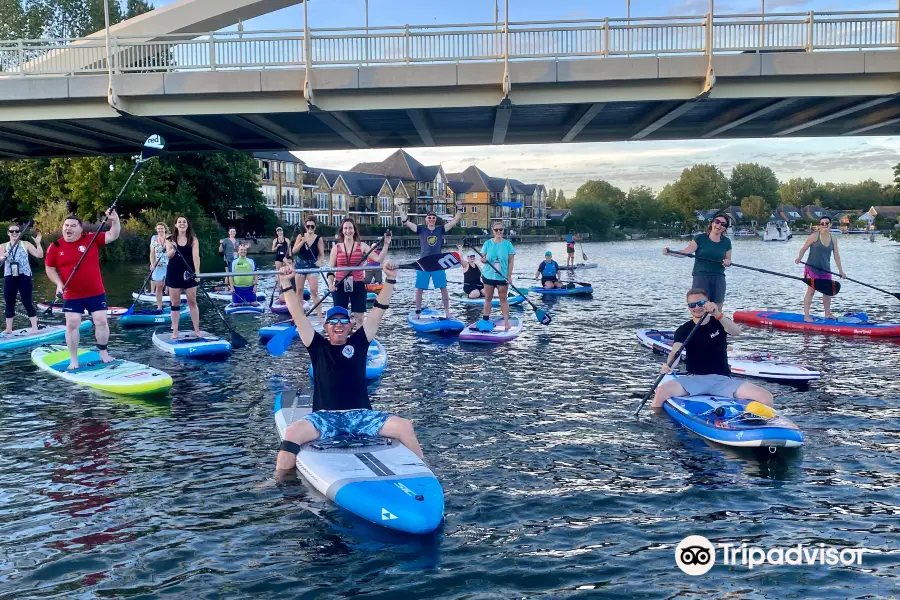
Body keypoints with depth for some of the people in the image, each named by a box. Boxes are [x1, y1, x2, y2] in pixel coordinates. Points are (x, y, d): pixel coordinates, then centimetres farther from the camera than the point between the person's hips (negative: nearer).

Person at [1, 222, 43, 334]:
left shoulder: (26, 244, 1)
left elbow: (39, 255, -7)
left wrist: (38, 243, -19)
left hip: (24, 276, -3)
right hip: (9, 277, 3)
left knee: (27, 302, -5)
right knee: (9, 303, 7)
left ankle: (34, 327, -1)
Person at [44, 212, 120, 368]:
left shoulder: (92, 239, -4)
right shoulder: (55, 247, -2)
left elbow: (113, 235, -7)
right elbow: (49, 268, 6)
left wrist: (114, 220, -25)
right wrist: (59, 284, -9)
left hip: (96, 293, 0)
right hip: (71, 296, 0)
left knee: (101, 321, 3)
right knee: (72, 325, 1)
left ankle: (103, 353, 22)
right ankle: (73, 360, 13)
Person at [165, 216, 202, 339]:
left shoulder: (193, 239, -2)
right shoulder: (170, 239, 1)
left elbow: (196, 256, -13)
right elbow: (168, 256, -10)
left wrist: (197, 271, -26)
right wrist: (173, 250, -33)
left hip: (189, 273, 0)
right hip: (174, 273, 1)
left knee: (192, 302, 4)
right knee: (175, 303, 5)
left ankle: (197, 330, 10)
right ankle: (175, 331, 10)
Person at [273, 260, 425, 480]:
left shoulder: (359, 343, 10)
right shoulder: (318, 346, 9)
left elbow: (379, 310, 4)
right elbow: (298, 316, 1)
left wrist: (390, 279, -3)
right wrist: (287, 284, -7)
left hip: (360, 414, 1)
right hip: (325, 416, -1)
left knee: (405, 427, -19)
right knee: (292, 432, -29)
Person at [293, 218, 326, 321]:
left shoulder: (319, 239, -5)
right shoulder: (300, 236, 1)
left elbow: (322, 254, -6)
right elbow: (294, 251, -7)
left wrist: (320, 261, -27)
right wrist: (302, 241, -21)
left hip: (312, 266, -3)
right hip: (300, 264, 3)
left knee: (314, 291, -11)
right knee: (299, 290, 9)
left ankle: (320, 315, -10)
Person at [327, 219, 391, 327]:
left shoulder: (362, 246, 1)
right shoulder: (336, 247, 2)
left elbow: (379, 259, -10)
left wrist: (386, 245, -18)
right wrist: (330, 284, -12)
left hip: (358, 285, 0)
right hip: (340, 286, 1)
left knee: (359, 317, 2)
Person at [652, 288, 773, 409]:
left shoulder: (719, 323, 7)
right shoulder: (684, 330, 4)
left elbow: (737, 332, -17)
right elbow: (675, 352, -14)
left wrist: (717, 314, -37)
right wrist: (669, 365, -39)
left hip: (722, 380, 1)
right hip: (694, 379, -1)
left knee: (766, 397, -20)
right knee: (661, 392, -30)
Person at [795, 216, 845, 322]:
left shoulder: (833, 239, 6)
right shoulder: (814, 236, -8)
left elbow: (836, 255, 10)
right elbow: (803, 249, -9)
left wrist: (840, 270, 10)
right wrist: (799, 258, -28)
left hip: (825, 269, 6)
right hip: (812, 268, -6)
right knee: (811, 291, -7)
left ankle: (827, 313, 27)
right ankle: (806, 316, -5)